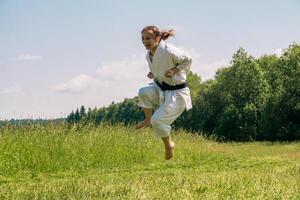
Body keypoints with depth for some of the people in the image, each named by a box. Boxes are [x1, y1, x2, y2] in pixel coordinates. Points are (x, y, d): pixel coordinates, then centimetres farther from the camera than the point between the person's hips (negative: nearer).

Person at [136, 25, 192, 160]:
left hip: (176, 93, -7)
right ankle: (148, 119, 7)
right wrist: (153, 74, 0)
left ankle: (169, 145, 11)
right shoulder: (149, 55, 1)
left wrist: (175, 71, -20)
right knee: (143, 92, -18)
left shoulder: (169, 51, -23)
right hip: (161, 89, 7)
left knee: (157, 120, -15)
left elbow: (187, 59, -9)